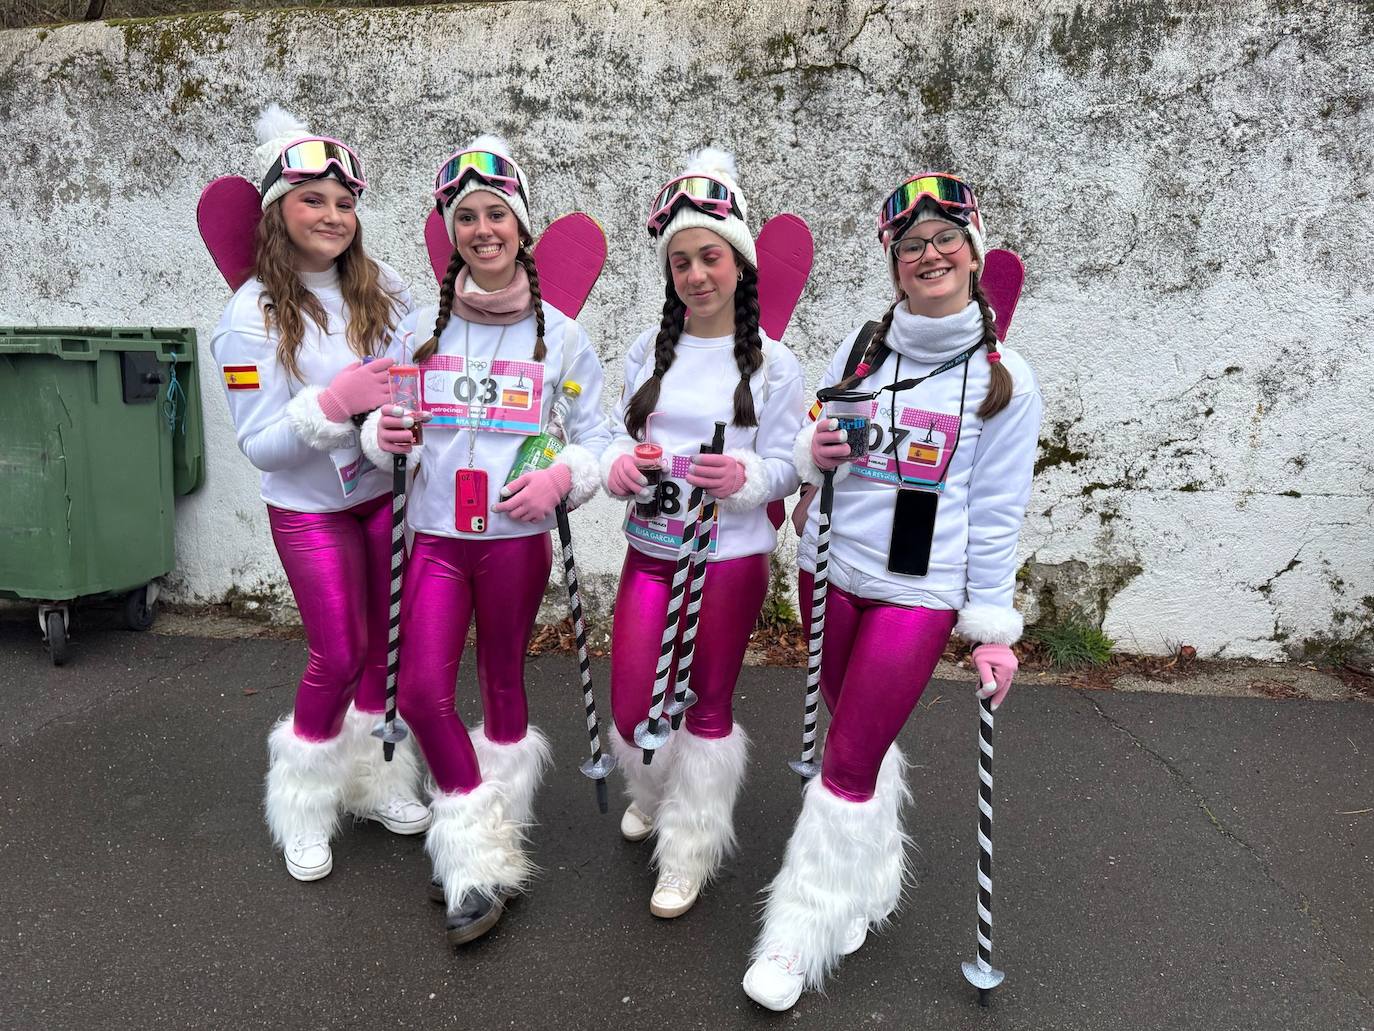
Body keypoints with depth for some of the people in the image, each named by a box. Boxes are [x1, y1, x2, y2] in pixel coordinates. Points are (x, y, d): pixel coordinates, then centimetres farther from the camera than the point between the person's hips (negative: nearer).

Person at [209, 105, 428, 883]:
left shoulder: (383, 288, -3)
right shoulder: (252, 316, -13)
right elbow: (259, 443, -14)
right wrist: (336, 402, -27)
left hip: (387, 492, 4)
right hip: (311, 510, -4)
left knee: (390, 640, 11)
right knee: (340, 653, 0)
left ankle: (375, 780, 33)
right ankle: (306, 805, 25)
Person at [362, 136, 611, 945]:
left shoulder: (560, 333, -1)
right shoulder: (422, 327, 6)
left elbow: (598, 439, 0)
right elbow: (387, 417, 11)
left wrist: (562, 478, -20)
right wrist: (383, 434, -13)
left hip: (517, 537, -2)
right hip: (436, 535, 2)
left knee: (504, 683, 10)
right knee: (422, 691, -6)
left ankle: (491, 841, 32)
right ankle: (480, 861, 11)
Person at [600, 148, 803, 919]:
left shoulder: (773, 363, -6)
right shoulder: (648, 352, 4)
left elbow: (785, 467, -6)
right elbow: (619, 436, 8)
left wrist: (745, 477, -27)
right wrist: (618, 464, -15)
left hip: (732, 559, -3)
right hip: (650, 551, 3)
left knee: (710, 705, 11)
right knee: (630, 704, 7)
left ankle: (690, 852, 31)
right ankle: (655, 796, 43)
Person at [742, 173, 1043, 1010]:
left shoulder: (1006, 380, -3)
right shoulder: (858, 349, 5)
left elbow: (997, 512, -2)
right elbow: (816, 458, 13)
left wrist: (993, 627, -3)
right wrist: (815, 455, -11)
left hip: (919, 594, -3)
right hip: (831, 571, 4)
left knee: (849, 763, -1)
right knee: (861, 741, 16)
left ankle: (804, 933, 16)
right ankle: (866, 889, 39)